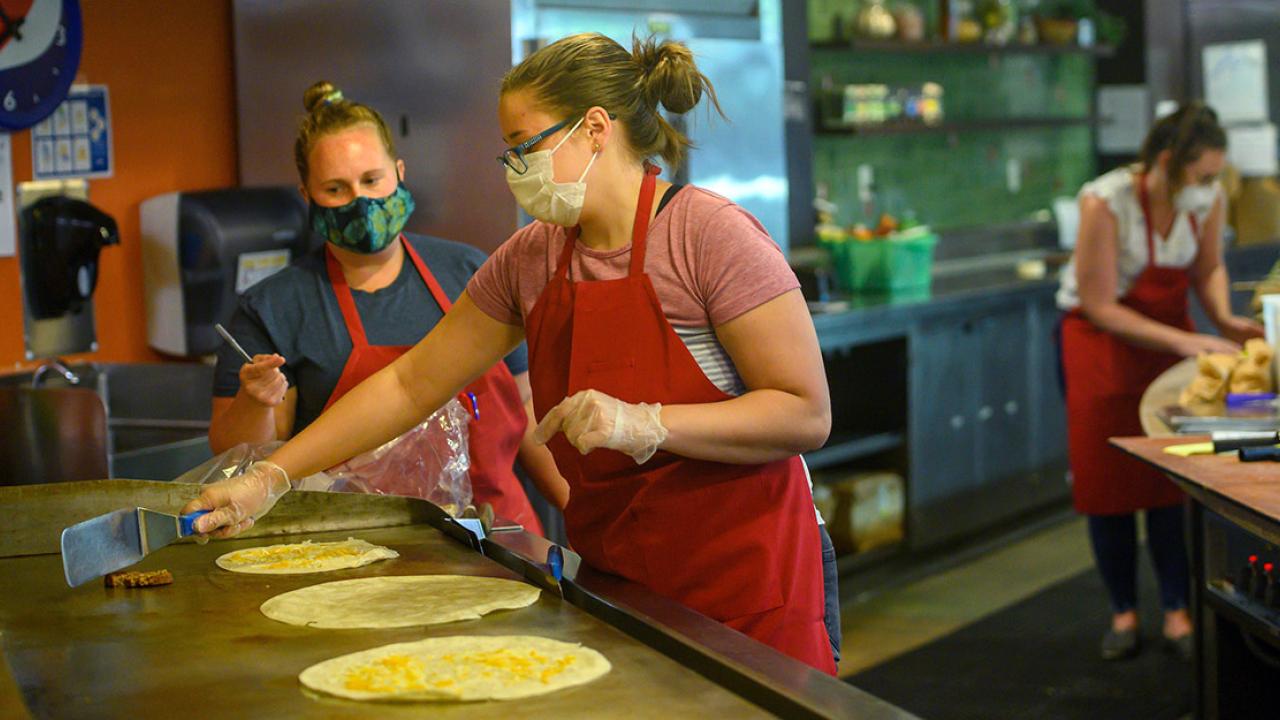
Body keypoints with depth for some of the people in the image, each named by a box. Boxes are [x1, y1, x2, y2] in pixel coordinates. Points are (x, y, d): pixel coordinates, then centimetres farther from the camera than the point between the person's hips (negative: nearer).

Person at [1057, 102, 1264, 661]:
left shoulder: (1208, 199, -13)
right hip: (1101, 339, -3)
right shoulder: (1104, 202, -28)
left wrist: (1224, 318, -12)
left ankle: (1177, 612, 6)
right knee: (1108, 477, 0)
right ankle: (1123, 612, 14)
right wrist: (1184, 342, -28)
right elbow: (1101, 307, -23)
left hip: (1169, 334, 3)